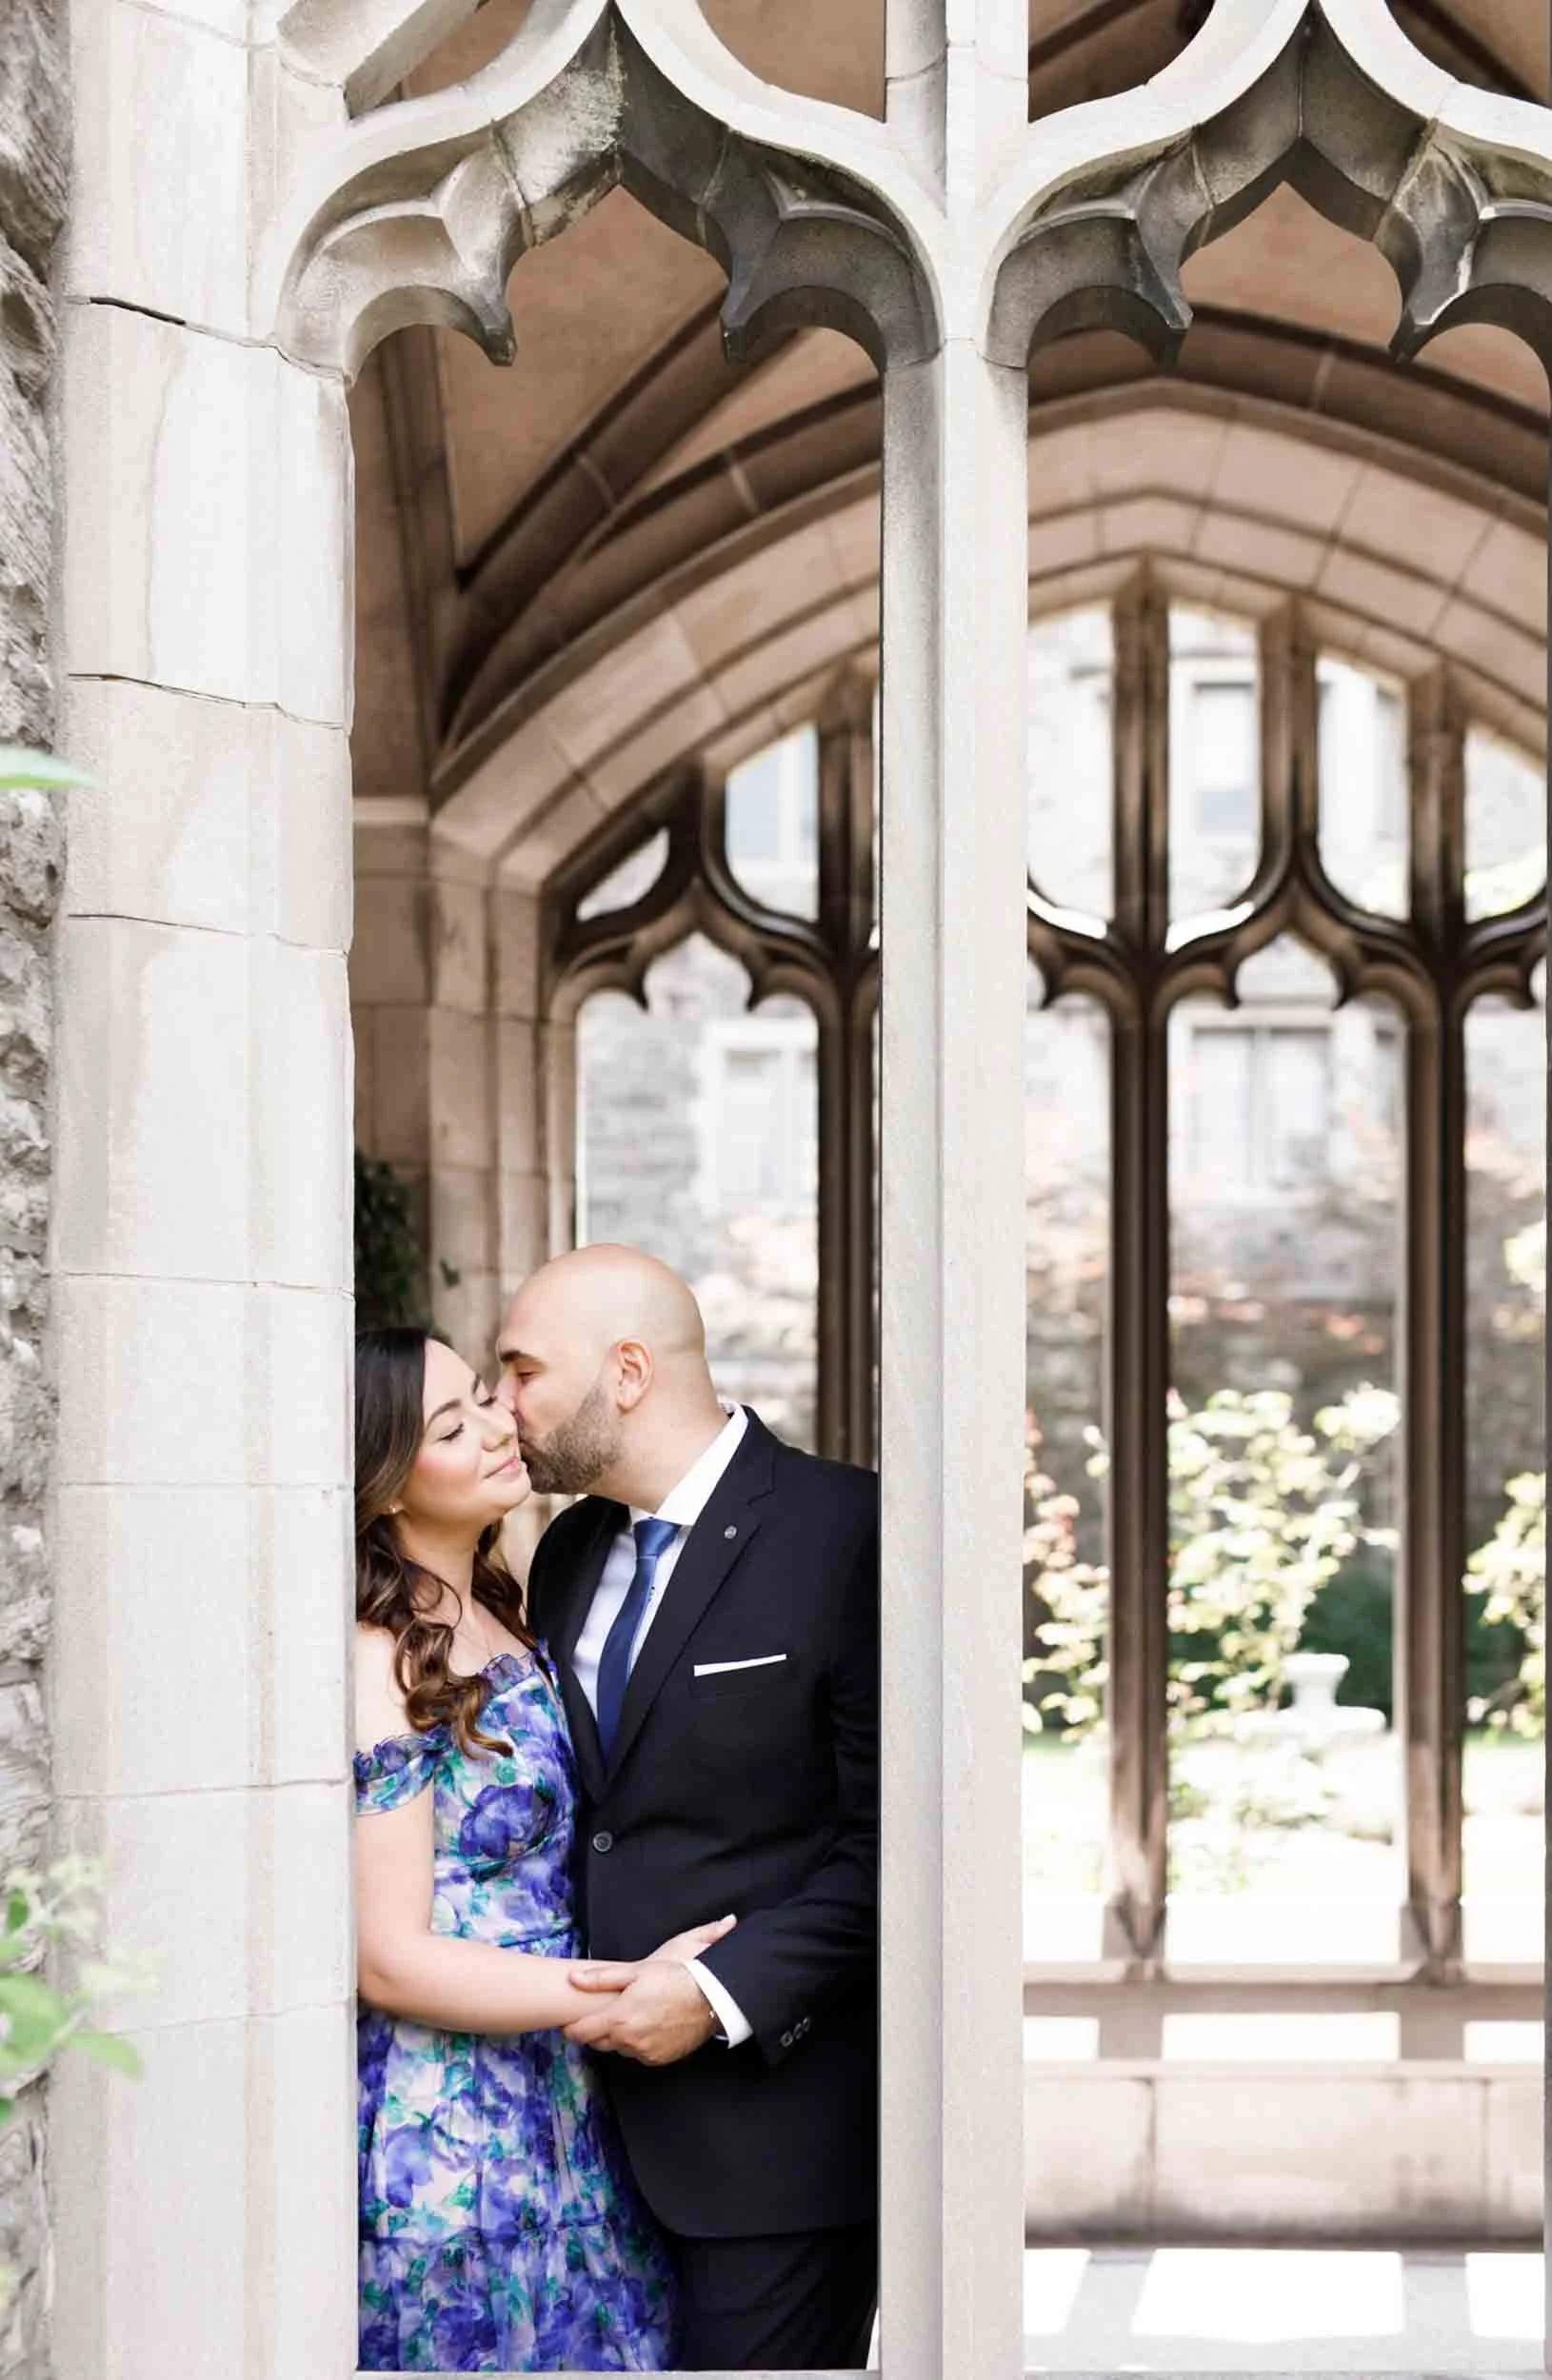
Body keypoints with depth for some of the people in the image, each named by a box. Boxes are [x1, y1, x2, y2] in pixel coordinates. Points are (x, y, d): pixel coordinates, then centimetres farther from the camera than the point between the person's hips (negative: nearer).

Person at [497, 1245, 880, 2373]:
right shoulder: (571, 1552, 13)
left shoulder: (847, 1529, -10)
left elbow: (891, 1836, -13)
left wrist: (722, 1993, -17)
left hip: (774, 2109, -7)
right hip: (610, 2123, 7)